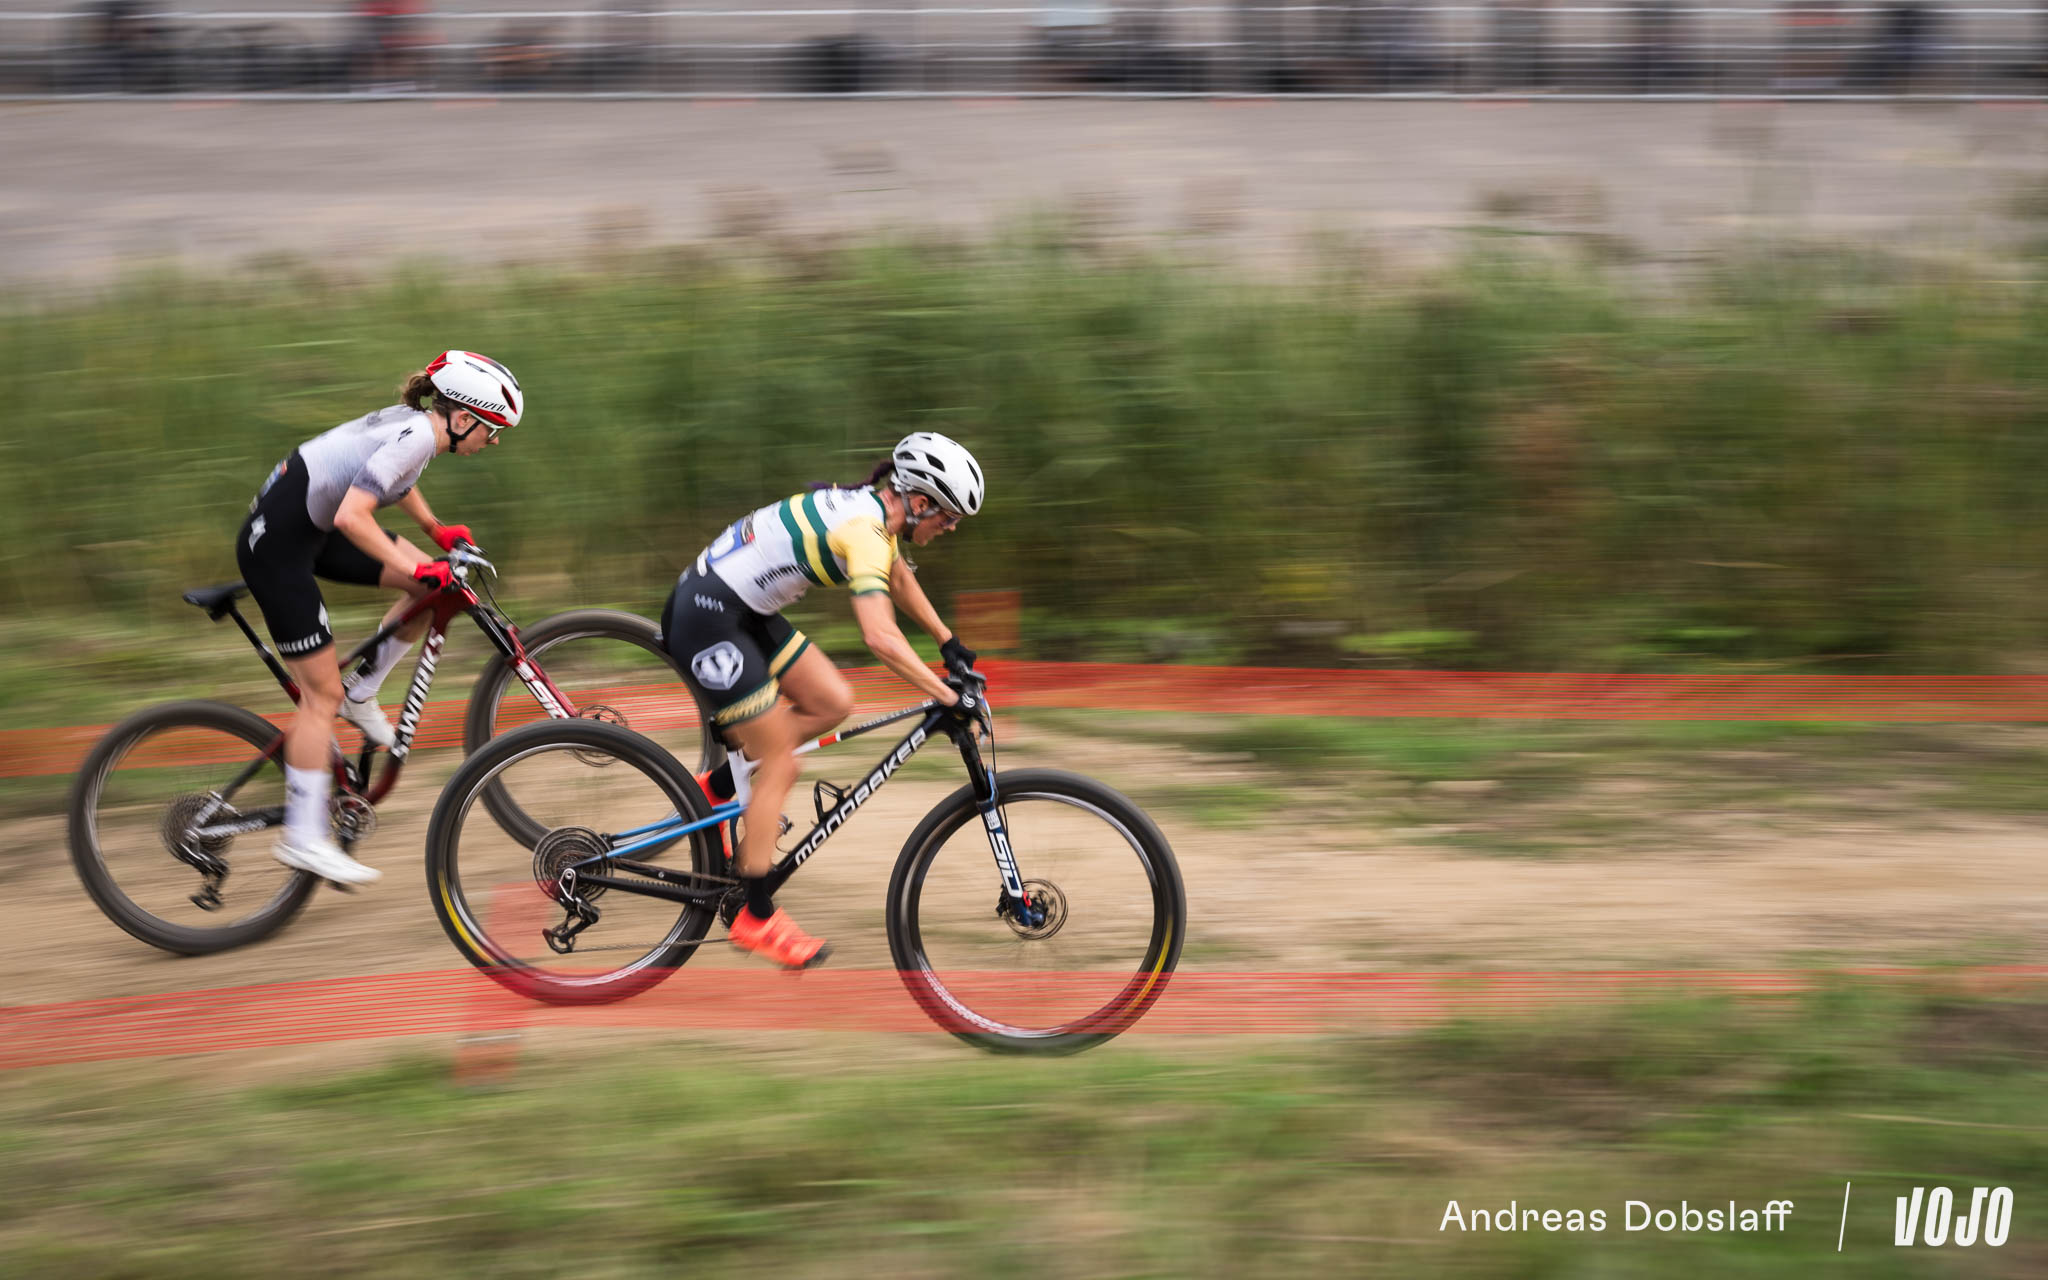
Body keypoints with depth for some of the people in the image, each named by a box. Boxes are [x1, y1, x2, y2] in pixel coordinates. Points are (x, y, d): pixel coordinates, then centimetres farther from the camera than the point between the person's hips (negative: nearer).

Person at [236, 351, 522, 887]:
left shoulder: (416, 423, 4)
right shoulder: (414, 438, -23)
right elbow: (351, 517, -33)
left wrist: (436, 530, 22)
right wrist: (416, 570, -27)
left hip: (311, 528, 9)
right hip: (276, 544, -9)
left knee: (434, 584, 5)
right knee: (321, 693, -6)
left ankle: (361, 695, 15)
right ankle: (305, 838, -2)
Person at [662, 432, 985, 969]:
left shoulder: (872, 508, 7)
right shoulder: (864, 529, -22)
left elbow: (899, 578, 28)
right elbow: (881, 636, -33)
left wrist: (949, 642, 29)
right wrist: (948, 697, -27)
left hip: (745, 613, 9)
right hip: (705, 621, -9)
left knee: (833, 703, 7)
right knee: (780, 766, -3)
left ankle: (716, 789, 17)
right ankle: (756, 917, 7)